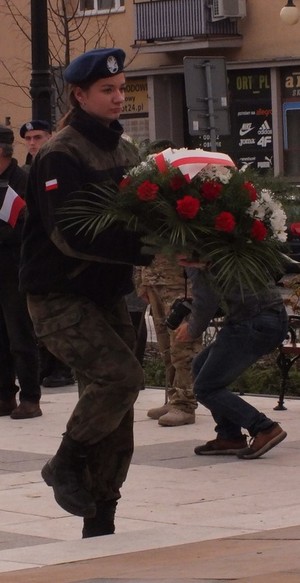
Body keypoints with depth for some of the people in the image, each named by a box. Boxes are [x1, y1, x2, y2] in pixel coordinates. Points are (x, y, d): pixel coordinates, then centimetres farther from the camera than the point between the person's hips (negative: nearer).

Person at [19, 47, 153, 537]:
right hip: (59, 298, -8)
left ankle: (100, 526, 15)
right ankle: (66, 464, -3)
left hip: (107, 296, 8)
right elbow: (71, 235, -25)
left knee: (116, 422, 6)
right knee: (121, 374, -25)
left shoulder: (125, 152, 11)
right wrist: (147, 251, -32)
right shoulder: (60, 156, -14)